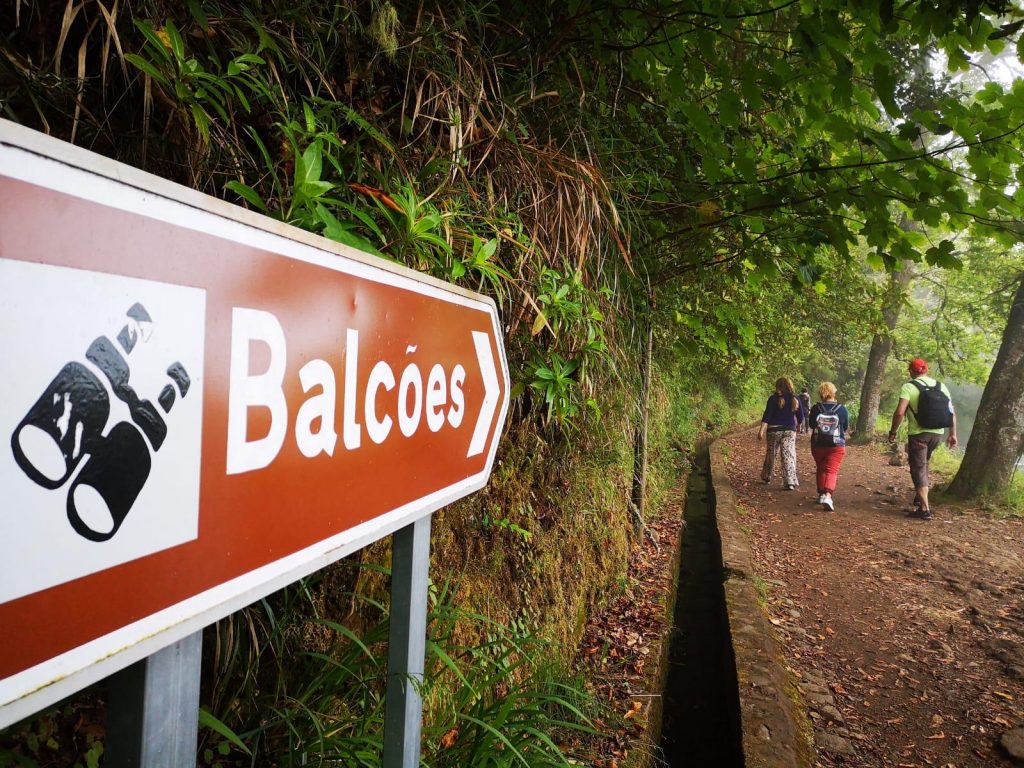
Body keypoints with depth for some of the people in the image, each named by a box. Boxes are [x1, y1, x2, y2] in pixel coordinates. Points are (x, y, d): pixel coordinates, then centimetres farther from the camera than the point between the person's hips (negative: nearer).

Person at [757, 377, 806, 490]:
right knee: (789, 456, -1)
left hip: (774, 430, -1)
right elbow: (801, 417, 10)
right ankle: (790, 482, -11)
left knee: (771, 454, 14)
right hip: (790, 430, 1)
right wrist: (797, 425, 30)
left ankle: (767, 477, 30)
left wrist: (761, 430, -14)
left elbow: (767, 415, -12)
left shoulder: (774, 399, -7)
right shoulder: (795, 399, 2)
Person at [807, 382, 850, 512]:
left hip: (818, 444, 2)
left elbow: (811, 425, 7)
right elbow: (846, 428, 5)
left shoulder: (816, 408, -5)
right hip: (836, 445, -2)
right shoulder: (842, 409, -6)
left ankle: (821, 494, 24)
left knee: (821, 469, 18)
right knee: (832, 470, -5)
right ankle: (827, 495, -24)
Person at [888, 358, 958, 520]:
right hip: (937, 434, 5)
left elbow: (900, 412, -18)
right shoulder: (941, 386, 9)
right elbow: (952, 413, 8)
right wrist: (953, 434, 12)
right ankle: (920, 498, 31)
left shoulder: (909, 387, -7)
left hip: (918, 434, -5)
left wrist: (892, 432, -7)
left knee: (918, 469, 0)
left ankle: (924, 508, -5)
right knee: (923, 465, 25)